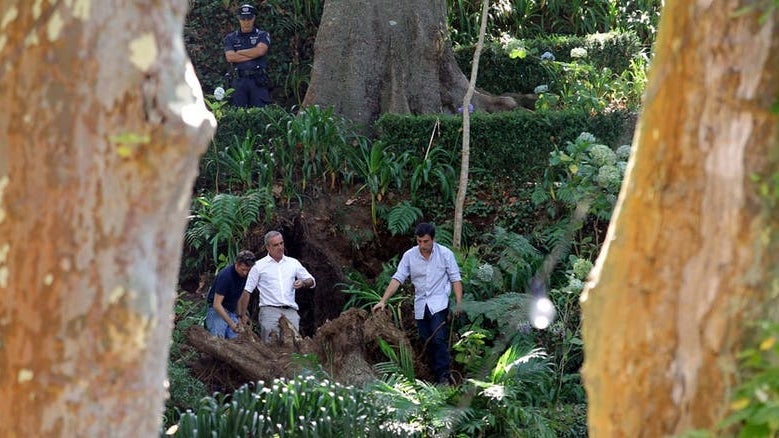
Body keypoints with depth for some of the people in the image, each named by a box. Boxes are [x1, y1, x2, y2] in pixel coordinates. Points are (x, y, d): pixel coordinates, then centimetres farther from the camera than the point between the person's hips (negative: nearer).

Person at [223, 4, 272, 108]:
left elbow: (260, 51, -9)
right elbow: (230, 57, -3)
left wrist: (239, 52, 1)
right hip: (239, 80, 1)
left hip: (258, 80, -1)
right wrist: (252, 55, -5)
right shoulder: (230, 38, 13)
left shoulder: (262, 35, 10)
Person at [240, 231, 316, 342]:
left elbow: (312, 281, 21)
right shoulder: (259, 266, 9)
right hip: (269, 310, -3)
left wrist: (303, 283, -3)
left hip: (290, 311, 3)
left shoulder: (293, 263, 17)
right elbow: (247, 292, 9)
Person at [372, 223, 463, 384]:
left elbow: (455, 279, -2)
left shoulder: (445, 254, -5)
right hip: (420, 304, 4)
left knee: (439, 339, -18)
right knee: (427, 342, 5)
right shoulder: (409, 256, 1)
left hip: (439, 303, -4)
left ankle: (444, 375, -17)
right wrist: (383, 301, -9)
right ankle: (438, 377, 12)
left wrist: (459, 303, -11)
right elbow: (397, 279, -1)